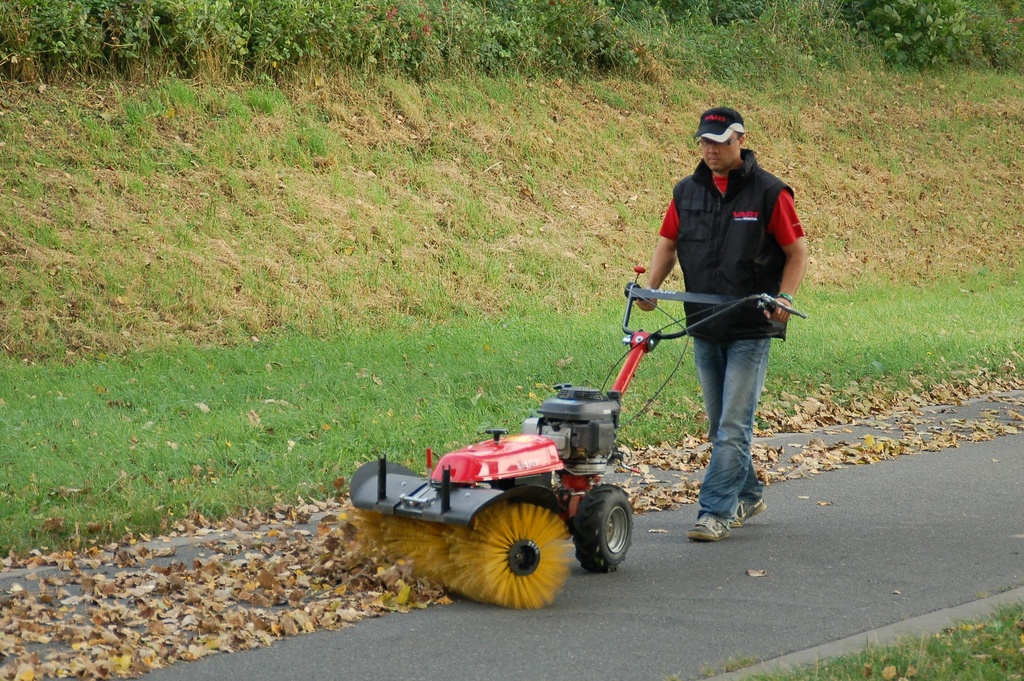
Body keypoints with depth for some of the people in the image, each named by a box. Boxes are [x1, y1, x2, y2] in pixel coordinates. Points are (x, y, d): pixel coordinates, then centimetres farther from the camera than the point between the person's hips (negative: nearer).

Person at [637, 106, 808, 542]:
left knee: (734, 424, -10)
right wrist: (651, 286, -3)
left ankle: (716, 512, -10)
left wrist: (785, 297, -18)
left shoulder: (769, 192, -6)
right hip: (704, 328, 6)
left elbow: (797, 252, -3)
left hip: (751, 330, -6)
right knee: (719, 426, 14)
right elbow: (668, 243, 14)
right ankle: (747, 496, 30)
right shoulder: (687, 192, 8)